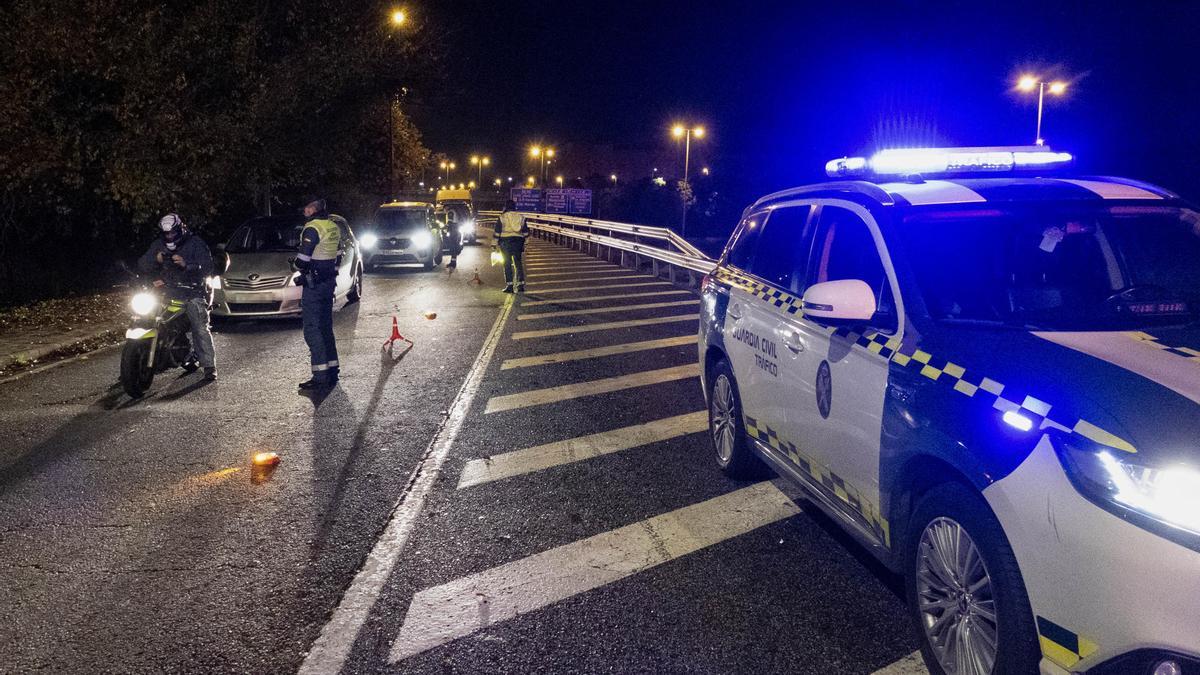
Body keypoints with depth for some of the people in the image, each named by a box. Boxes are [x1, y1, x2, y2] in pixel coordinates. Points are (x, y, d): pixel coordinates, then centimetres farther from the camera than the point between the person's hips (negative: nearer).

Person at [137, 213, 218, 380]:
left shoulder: (195, 244, -1)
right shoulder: (158, 245, 12)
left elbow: (207, 268, -10)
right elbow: (142, 266, 6)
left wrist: (186, 264, -26)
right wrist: (155, 259, -14)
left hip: (192, 292, -4)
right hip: (166, 291, 4)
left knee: (201, 329, -15)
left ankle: (209, 366, -12)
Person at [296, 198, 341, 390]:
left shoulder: (312, 228, -16)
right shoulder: (333, 227, 10)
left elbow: (302, 261, -17)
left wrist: (300, 266, 3)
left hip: (314, 284, -8)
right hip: (329, 280, 8)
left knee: (312, 329, -5)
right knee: (326, 327, 16)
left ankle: (321, 376, -7)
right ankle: (332, 369, 20)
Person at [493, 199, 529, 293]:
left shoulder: (502, 217, -2)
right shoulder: (521, 217, 10)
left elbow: (497, 231, -3)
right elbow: (526, 232, 12)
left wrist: (494, 244, 1)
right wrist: (524, 245, 19)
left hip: (505, 241, -3)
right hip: (518, 241, 3)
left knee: (507, 264, 1)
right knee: (518, 263, 8)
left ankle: (509, 285, -2)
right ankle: (521, 284, 3)